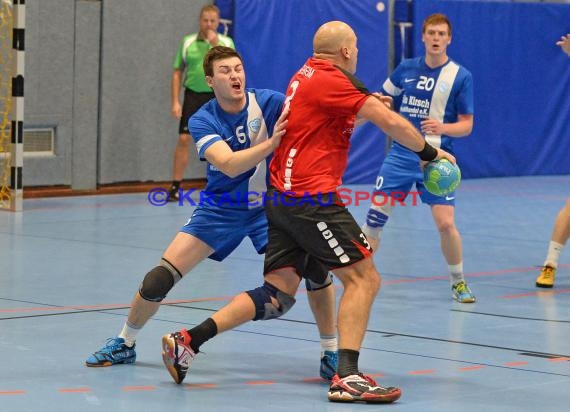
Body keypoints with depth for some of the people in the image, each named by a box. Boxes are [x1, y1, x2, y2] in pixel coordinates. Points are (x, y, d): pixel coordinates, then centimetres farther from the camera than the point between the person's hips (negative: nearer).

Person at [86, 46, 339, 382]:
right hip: (220, 209, 0)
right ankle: (124, 344, 19)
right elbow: (230, 165, -32)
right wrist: (271, 143, -48)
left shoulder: (268, 102, -15)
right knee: (160, 279, -6)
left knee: (315, 268, -22)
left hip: (269, 206, 0)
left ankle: (331, 354, -5)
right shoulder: (202, 121, -15)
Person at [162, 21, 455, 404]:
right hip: (311, 197, -9)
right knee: (364, 277, -6)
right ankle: (347, 378, -15)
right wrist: (429, 152, -1)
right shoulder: (333, 79, -10)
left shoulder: (307, 74, 17)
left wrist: (370, 104, 35)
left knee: (277, 295, 8)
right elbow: (390, 121, -13)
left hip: (282, 198, 9)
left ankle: (188, 341, 1)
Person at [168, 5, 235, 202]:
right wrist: (175, 102, -1)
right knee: (184, 140, -6)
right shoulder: (187, 42, 5)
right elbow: (177, 73, 7)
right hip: (193, 95, 0)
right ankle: (175, 186, -1)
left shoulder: (226, 42, 3)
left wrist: (216, 45, -18)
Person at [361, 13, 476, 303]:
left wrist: (442, 127, -23)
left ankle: (458, 282, 10)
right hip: (401, 154, 3)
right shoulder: (406, 69, 5)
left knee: (446, 223, -12)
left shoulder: (460, 76, -4)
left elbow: (466, 125, -5)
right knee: (376, 215, -3)